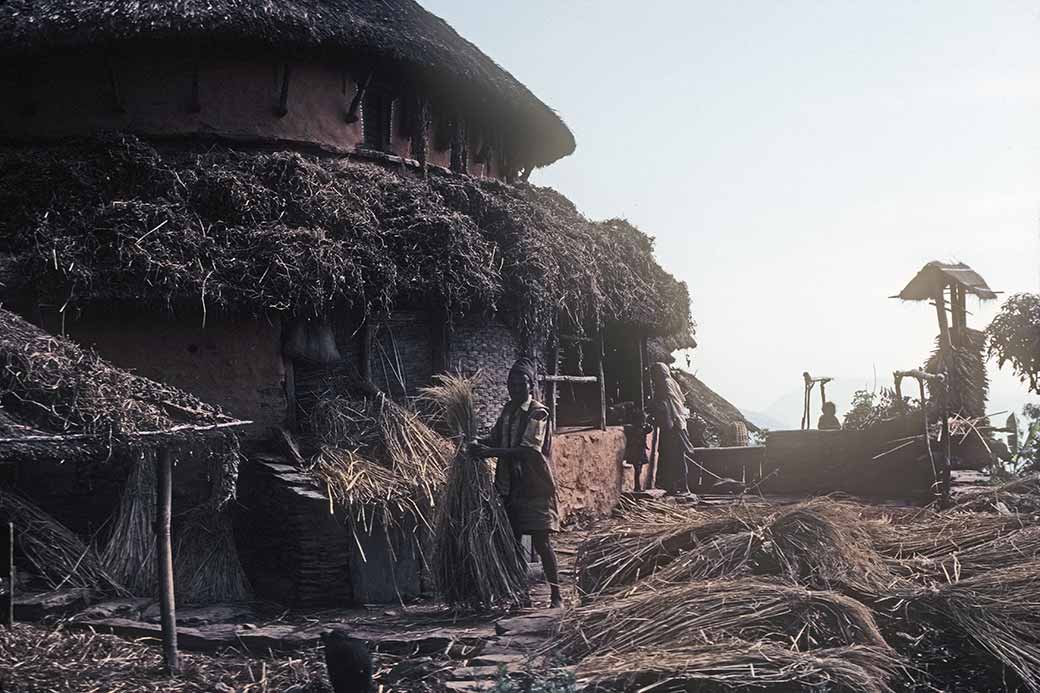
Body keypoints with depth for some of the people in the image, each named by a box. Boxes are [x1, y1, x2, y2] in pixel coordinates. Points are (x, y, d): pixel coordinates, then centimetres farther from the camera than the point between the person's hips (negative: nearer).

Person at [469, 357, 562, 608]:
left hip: (536, 488, -7)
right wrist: (478, 444, -5)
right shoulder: (508, 409, 10)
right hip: (511, 486, 7)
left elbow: (530, 450, -23)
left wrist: (492, 452, -28)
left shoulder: (538, 413, -12)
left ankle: (556, 596, 1)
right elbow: (496, 438, 17)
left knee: (542, 543, -6)